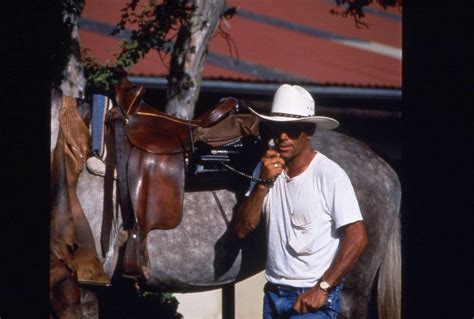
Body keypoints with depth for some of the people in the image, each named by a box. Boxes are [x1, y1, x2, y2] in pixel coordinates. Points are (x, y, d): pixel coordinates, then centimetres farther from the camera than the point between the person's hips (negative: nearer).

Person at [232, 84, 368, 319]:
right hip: (273, 294, 6)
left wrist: (322, 288, -20)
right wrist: (264, 182, -12)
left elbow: (357, 237, -16)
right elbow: (242, 229, 1)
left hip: (314, 299, -6)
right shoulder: (267, 169, 4)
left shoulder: (330, 175, -13)